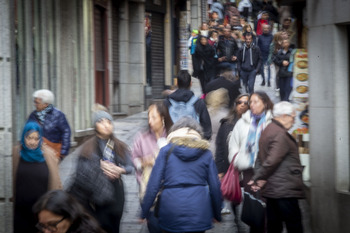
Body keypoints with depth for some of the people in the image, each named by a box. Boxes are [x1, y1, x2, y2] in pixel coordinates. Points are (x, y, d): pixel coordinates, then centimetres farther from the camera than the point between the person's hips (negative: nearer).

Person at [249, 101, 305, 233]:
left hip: (270, 191, 10)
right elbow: (272, 161, -22)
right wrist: (259, 179, -12)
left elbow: (260, 159, 19)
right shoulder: (281, 134, -15)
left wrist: (259, 177, 8)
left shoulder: (268, 131, 18)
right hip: (285, 191, -10)